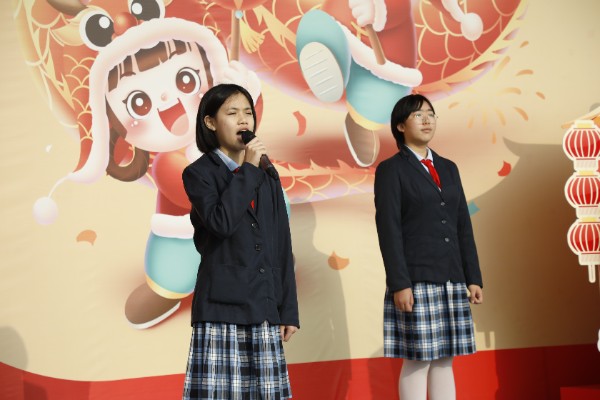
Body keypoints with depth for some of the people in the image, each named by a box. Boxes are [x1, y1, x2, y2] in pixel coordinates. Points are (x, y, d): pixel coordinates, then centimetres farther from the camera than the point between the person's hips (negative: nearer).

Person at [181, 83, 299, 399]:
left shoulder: (267, 177, 16)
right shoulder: (199, 173, 1)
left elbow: (282, 247, 14)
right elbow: (221, 222, -19)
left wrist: (288, 309, 10)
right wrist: (247, 170, -9)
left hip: (265, 308, 5)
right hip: (221, 306, -4)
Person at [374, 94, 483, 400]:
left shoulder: (448, 168, 17)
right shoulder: (390, 169, -1)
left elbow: (463, 226, 14)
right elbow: (388, 229, -8)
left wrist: (473, 278, 9)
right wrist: (399, 284, -15)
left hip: (451, 281, 6)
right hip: (416, 281, -6)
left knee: (445, 360, 7)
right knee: (417, 361, -3)